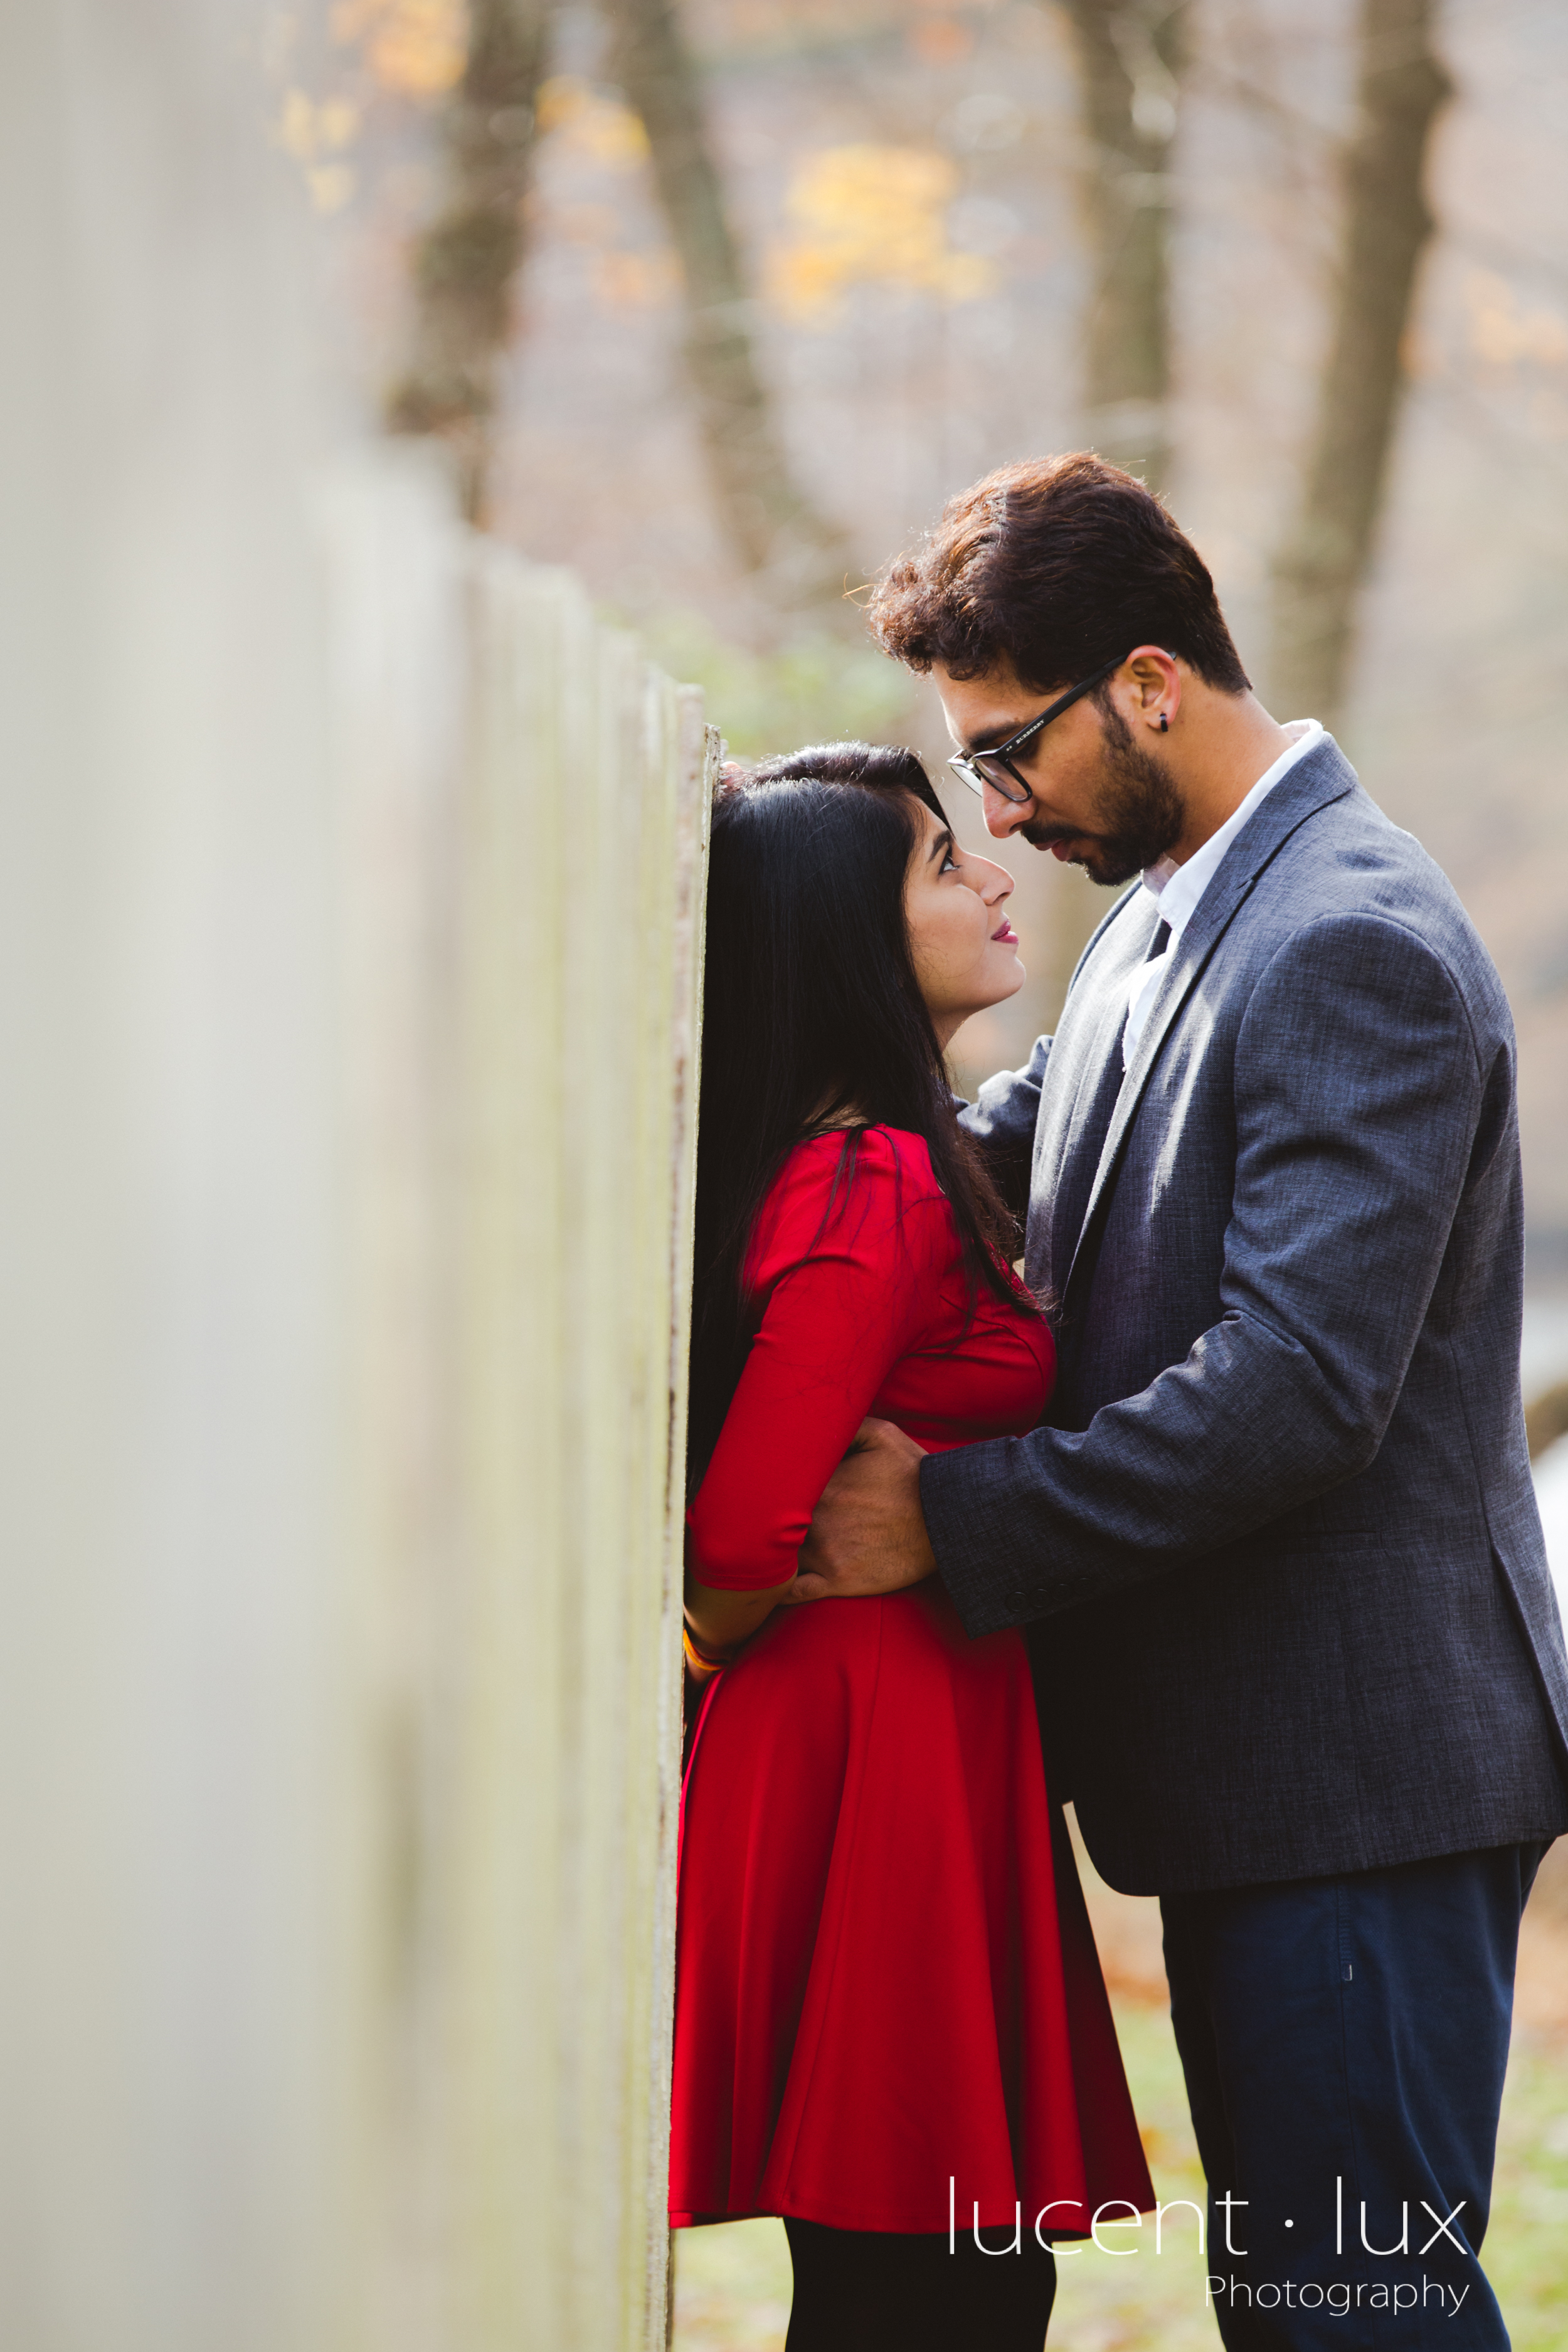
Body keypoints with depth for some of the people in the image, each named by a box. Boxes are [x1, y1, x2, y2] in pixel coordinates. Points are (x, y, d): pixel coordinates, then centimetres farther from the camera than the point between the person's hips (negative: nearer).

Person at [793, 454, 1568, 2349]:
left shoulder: (1356, 950, -17)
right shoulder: (1162, 916, 15)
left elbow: (1297, 1389, -24)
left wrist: (956, 1522, -21)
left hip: (1365, 1772, -10)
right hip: (1247, 1763, 10)